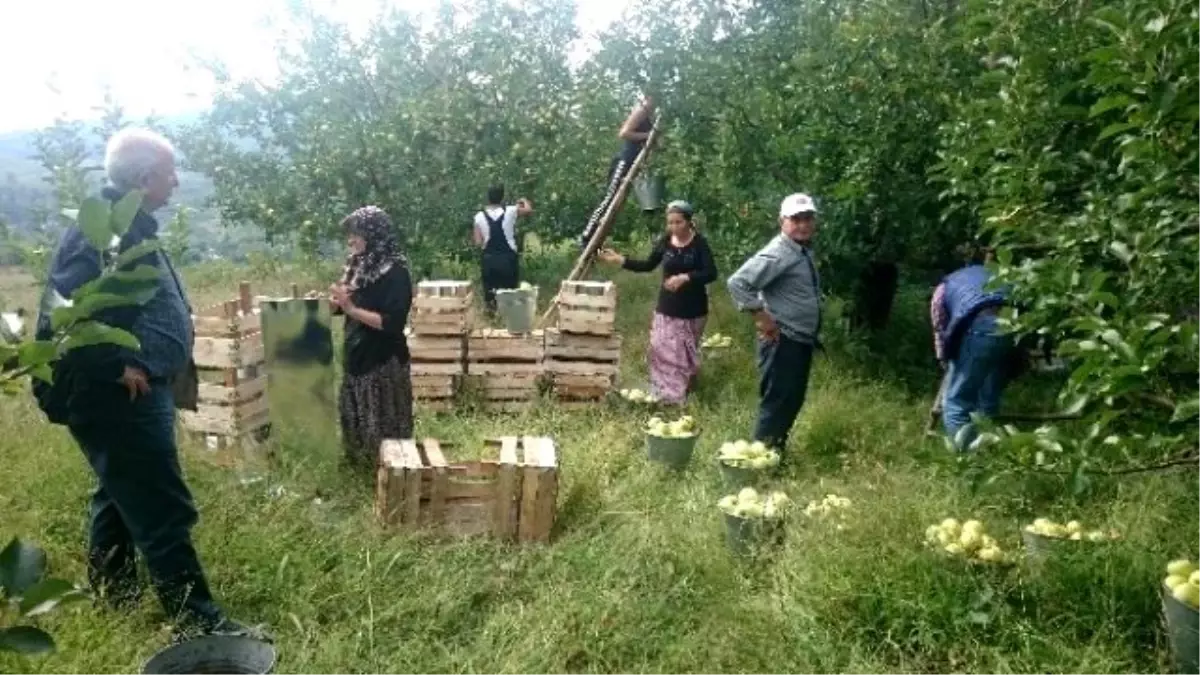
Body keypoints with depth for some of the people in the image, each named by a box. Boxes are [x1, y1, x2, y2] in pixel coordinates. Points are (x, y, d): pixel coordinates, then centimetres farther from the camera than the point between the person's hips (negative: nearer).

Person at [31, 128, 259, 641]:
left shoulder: (132, 226, 12)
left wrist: (149, 366, 19)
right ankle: (197, 621, 1)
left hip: (137, 393, 11)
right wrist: (117, 367, -21)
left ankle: (113, 596, 39)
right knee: (163, 512, -6)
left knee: (122, 497, 22)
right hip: (118, 398, -11)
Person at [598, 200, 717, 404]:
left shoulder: (699, 243, -11)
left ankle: (684, 394, 21)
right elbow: (648, 265, 12)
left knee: (686, 353, 6)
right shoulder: (665, 242, 1)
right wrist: (620, 260, 4)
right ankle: (664, 393, 15)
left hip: (693, 310, -3)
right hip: (667, 308, 3)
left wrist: (685, 277, -31)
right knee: (662, 350, 2)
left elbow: (711, 273, -17)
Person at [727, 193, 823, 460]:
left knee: (793, 401, 17)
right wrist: (761, 316, -23)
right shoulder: (777, 255, -18)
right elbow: (738, 282, -26)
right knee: (776, 402, -4)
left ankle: (777, 452, 30)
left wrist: (814, 333, 15)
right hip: (783, 341, -9)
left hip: (803, 340, 9)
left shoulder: (805, 251, 12)